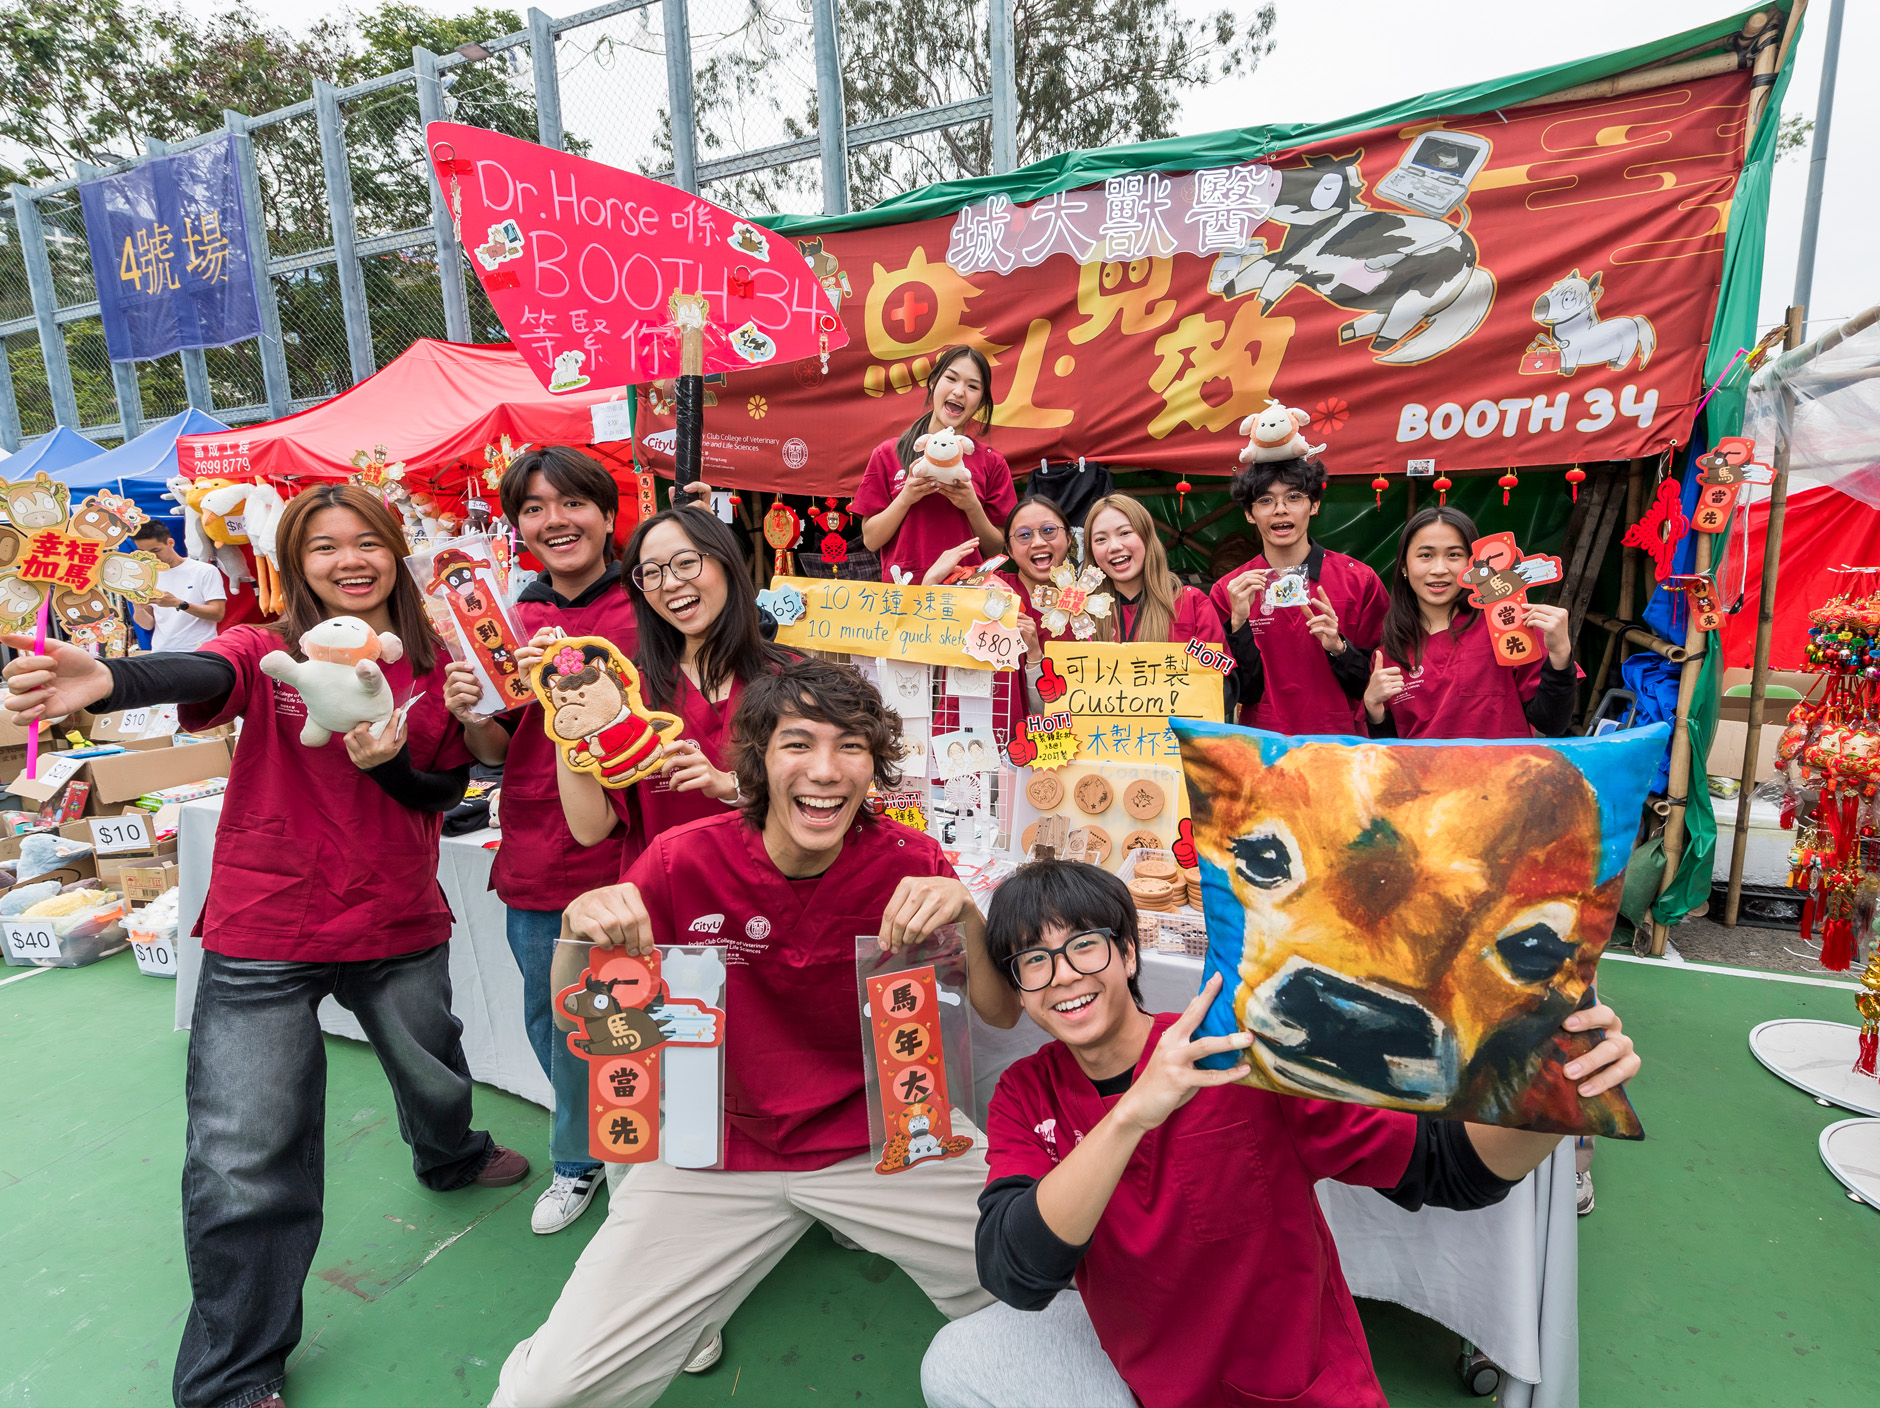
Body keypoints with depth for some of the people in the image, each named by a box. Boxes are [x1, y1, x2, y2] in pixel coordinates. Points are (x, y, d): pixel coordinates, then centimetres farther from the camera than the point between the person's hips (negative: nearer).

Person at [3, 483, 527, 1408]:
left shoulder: (432, 667, -1)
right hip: (264, 941, -3)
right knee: (243, 1165, 1)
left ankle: (450, 1157, 62)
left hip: (398, 928, 3)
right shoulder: (267, 652, -8)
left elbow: (447, 793, 1)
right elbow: (200, 677, -32)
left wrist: (393, 761, -20)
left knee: (434, 1071, 26)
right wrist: (107, 681, -53)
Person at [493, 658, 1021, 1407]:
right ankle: (691, 1294, 20)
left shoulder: (907, 862, -12)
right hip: (719, 1146, 0)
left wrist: (966, 913, -29)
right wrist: (583, 925, -27)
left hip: (881, 1137, 1)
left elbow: (1001, 1013, -8)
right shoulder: (683, 862, -14)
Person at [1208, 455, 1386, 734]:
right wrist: (1239, 622, -12)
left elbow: (1377, 683, 6)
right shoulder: (1227, 591, 3)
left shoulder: (1360, 580, 2)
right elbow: (1243, 692, 0)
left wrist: (1337, 647, -10)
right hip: (1263, 747, 0)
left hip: (1342, 742, 1)